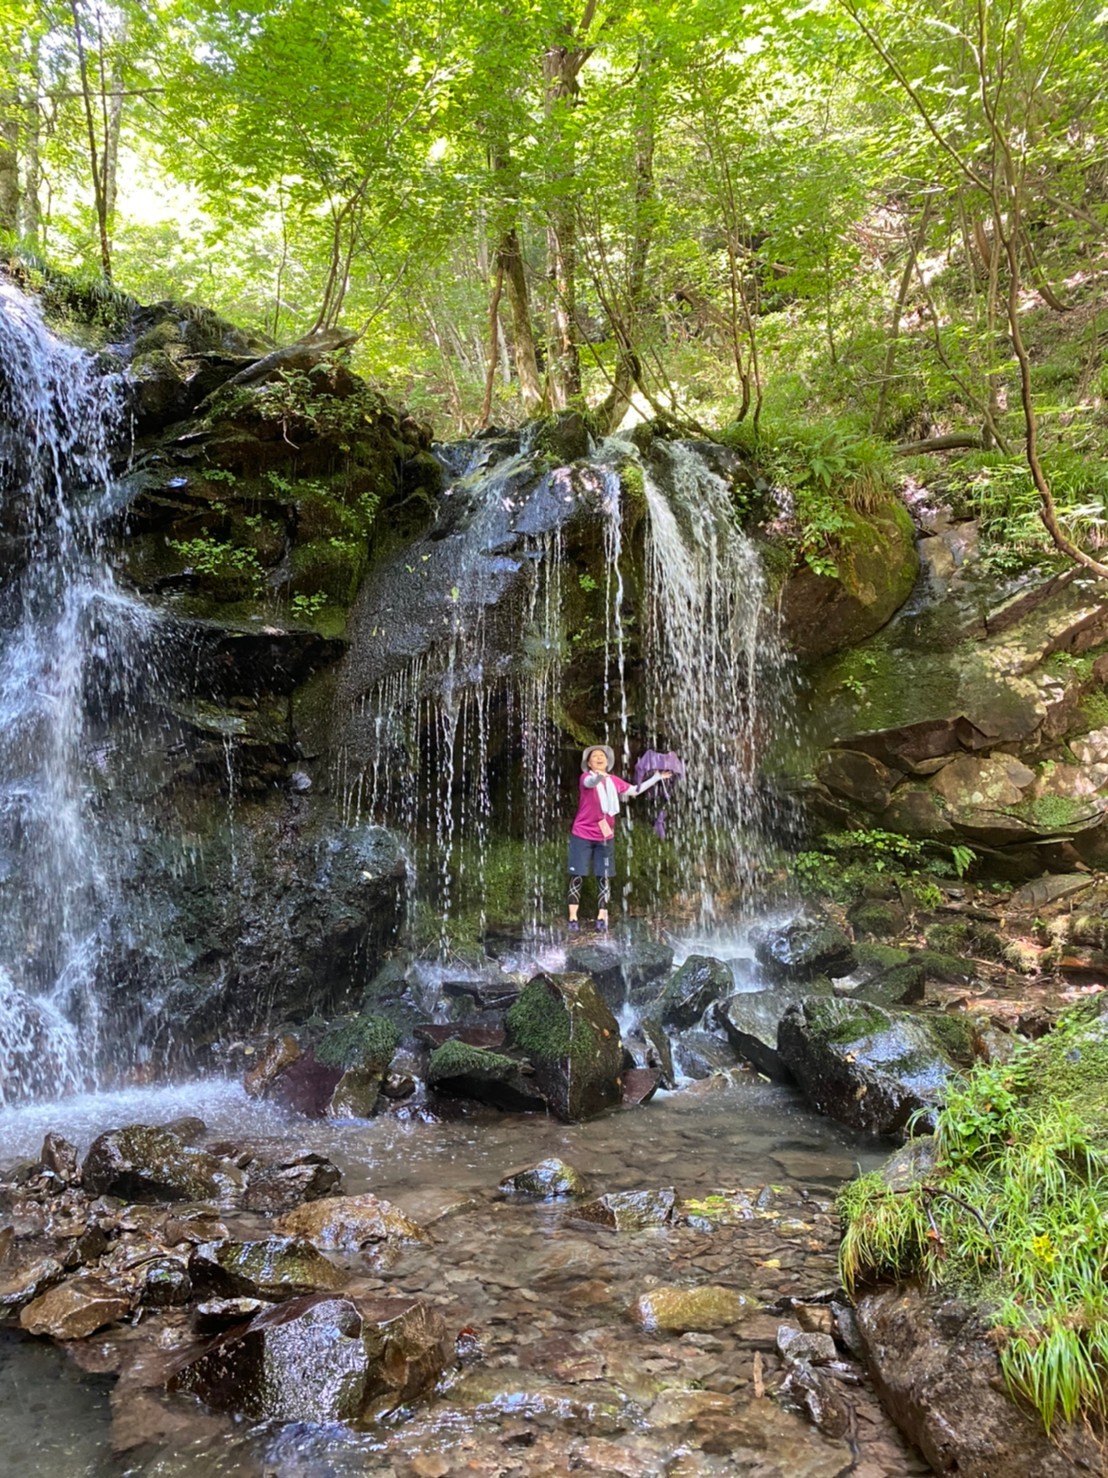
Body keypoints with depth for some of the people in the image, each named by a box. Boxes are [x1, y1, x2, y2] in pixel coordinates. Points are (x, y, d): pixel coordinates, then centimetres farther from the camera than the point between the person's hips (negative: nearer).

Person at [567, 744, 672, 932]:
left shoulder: (614, 781, 5)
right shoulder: (585, 778, -11)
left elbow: (634, 790, 19)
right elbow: (591, 782, -36)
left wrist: (656, 778, 15)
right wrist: (599, 775, -60)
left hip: (605, 837, 4)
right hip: (582, 835, -4)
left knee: (603, 877, 5)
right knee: (577, 876, -2)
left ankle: (602, 918, 12)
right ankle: (573, 918, 3)